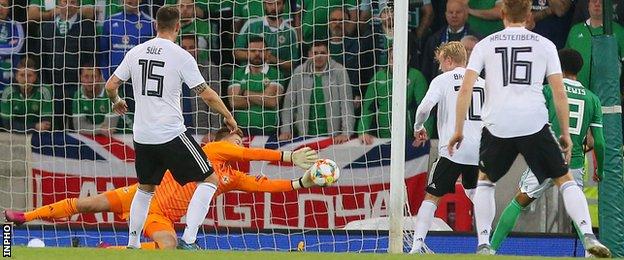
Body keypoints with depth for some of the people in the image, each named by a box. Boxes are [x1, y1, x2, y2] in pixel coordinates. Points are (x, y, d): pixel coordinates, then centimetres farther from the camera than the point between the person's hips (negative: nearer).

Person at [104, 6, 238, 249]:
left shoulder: (135, 52, 4)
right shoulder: (181, 56, -9)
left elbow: (110, 85, 9)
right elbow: (207, 95, -6)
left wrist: (116, 101, 32)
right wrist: (229, 117, 9)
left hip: (142, 136, 6)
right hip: (171, 135, -5)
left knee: (145, 189, 25)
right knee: (209, 180, 5)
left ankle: (132, 245, 23)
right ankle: (188, 240, -8)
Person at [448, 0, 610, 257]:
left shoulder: (485, 45, 10)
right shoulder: (544, 45, 9)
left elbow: (465, 89, 3)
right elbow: (559, 93, 5)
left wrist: (458, 130, 8)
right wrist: (565, 134, 12)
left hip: (497, 126, 1)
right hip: (535, 123, -1)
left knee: (485, 180, 23)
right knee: (565, 180, 8)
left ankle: (483, 245, 11)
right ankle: (589, 237, -10)